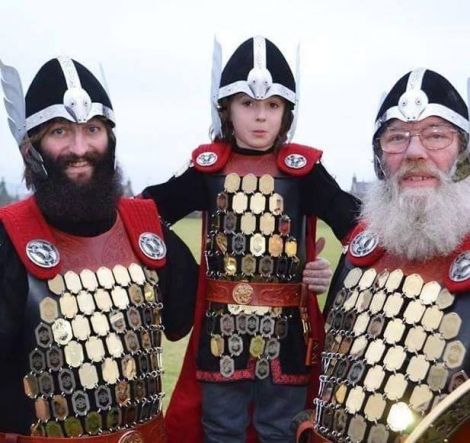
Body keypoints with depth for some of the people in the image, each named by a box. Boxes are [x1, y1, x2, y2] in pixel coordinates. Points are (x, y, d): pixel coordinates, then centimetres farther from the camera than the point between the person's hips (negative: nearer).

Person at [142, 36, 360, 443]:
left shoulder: (303, 168, -3)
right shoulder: (208, 167, 1)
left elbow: (353, 221, -9)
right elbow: (154, 209, 5)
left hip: (285, 324, -1)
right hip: (222, 322, 2)